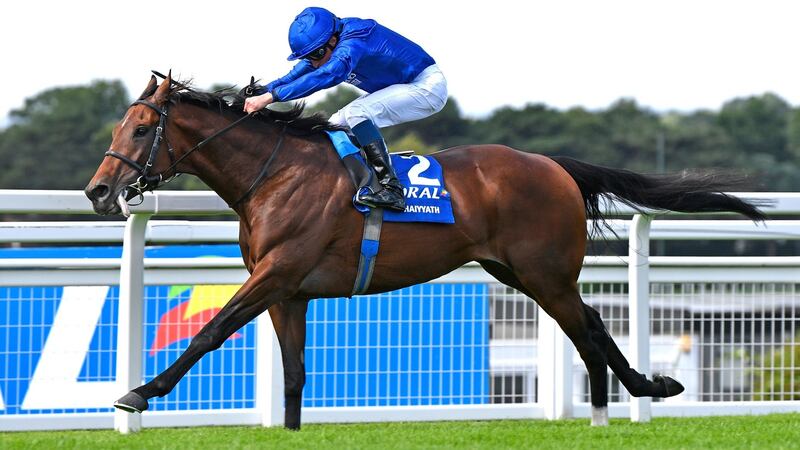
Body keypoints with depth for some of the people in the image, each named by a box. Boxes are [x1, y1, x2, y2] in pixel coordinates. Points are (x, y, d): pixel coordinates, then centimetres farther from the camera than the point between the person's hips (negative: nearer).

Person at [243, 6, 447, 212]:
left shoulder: (354, 41, -32)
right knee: (337, 125, 5)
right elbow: (298, 75, 5)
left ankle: (391, 189, -33)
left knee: (356, 113, -28)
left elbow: (326, 75, -46)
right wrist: (260, 93, -11)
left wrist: (270, 96, -49)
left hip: (428, 86, -10)